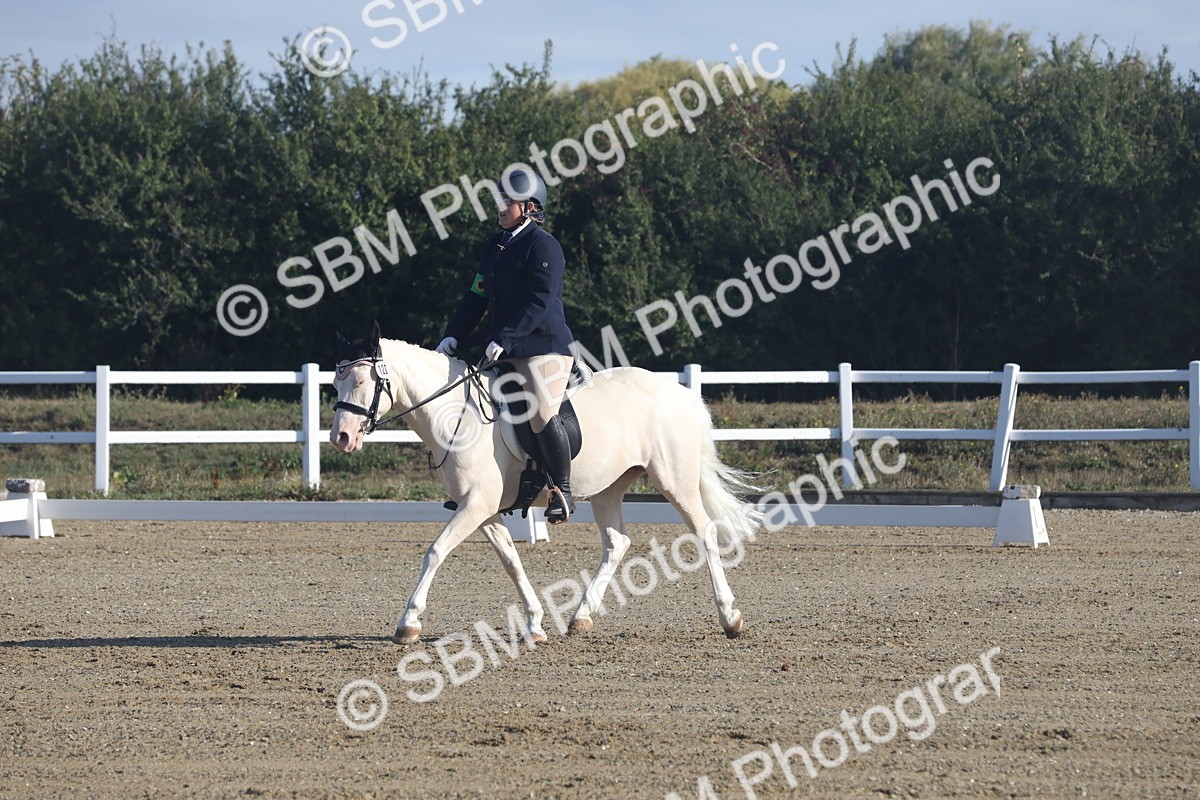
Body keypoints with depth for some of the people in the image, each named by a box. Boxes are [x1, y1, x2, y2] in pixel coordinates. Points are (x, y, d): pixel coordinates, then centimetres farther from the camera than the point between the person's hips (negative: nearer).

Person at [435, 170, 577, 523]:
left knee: (543, 415, -21)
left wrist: (505, 339, -26)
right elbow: (477, 295, 19)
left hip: (544, 345, -9)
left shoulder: (543, 246, -10)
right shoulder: (495, 246, 16)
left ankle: (563, 491, -12)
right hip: (503, 351, 9)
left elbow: (539, 301, -19)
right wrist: (453, 335, 6)